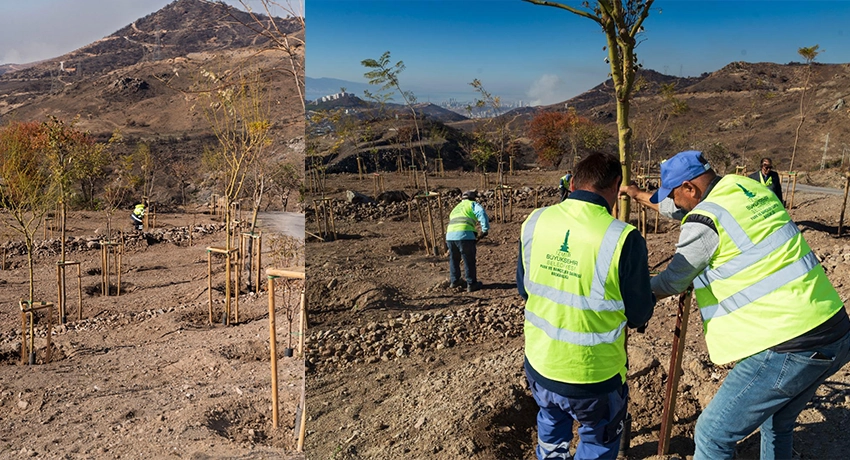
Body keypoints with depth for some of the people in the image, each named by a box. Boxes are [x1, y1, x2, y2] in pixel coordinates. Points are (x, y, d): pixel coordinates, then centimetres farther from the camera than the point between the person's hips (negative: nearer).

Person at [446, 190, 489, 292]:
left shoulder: (456, 208, 33)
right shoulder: (472, 204, 12)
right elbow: (482, 214, -7)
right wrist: (485, 229, -4)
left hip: (450, 236, 6)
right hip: (464, 235, -6)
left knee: (454, 259, 23)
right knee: (469, 261, 6)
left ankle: (454, 281, 34)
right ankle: (471, 284, 13)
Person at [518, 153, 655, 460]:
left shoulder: (534, 222, -8)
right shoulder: (623, 238, -22)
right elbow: (638, 316, -8)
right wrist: (642, 282, 12)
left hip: (538, 366, 4)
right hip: (594, 378, -4)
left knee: (551, 425, 34)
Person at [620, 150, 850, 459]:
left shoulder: (704, 220, -13)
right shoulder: (751, 188, 11)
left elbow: (671, 283, -1)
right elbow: (687, 208, 28)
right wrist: (640, 196, 41)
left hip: (788, 349, -9)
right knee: (778, 423, 28)